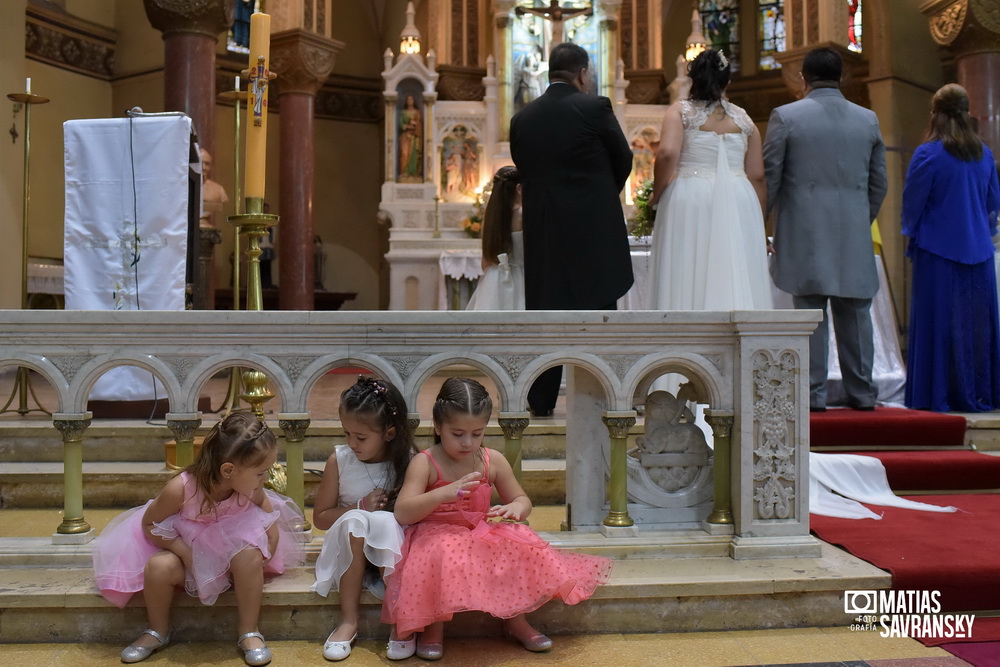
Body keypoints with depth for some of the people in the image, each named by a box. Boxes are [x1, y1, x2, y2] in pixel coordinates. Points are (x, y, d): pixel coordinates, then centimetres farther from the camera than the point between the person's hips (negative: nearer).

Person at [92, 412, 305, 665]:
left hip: (232, 552, 1)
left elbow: (272, 530, -5)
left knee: (250, 556, -31)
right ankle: (158, 631, 1)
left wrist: (260, 559, -23)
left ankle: (248, 632, -11)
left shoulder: (254, 491, -21)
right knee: (159, 567, -30)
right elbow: (149, 523, -16)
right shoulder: (180, 489, -30)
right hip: (187, 549, -1)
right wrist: (187, 553, -26)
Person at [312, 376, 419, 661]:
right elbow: (320, 517, 1)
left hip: (392, 550, -1)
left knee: (385, 521, -32)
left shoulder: (408, 461, -8)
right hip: (351, 551, 1)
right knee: (354, 520, -30)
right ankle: (349, 619, -21)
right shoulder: (339, 460, -5)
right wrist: (361, 506, -15)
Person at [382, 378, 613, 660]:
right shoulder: (425, 463, -11)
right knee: (443, 555, -36)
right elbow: (403, 513, -20)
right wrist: (444, 493, -35)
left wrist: (515, 507, -18)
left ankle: (515, 619, 3)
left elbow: (522, 500, 10)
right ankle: (433, 626, -11)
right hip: (438, 535, -4)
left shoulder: (493, 460, 1)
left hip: (481, 532, 4)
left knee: (520, 546, -20)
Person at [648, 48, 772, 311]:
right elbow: (757, 175, 10)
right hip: (738, 201, 3)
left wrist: (656, 194, 1)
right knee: (737, 282, 3)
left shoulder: (680, 111, 4)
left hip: (689, 200, -2)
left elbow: (667, 153, -13)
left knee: (688, 281, 1)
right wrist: (759, 226, 17)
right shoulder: (743, 118, 13)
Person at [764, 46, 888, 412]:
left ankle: (813, 393, 3)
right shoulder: (868, 120, 9)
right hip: (854, 236, 3)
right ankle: (861, 393, 17)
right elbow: (879, 183, 12)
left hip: (805, 233, -3)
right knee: (855, 313, 10)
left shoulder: (785, 117, -3)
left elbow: (769, 179, -4)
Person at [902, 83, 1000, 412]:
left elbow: (912, 204, -7)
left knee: (939, 323, 0)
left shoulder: (927, 154, -12)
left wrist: (912, 235, 12)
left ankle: (939, 395, 3)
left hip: (938, 251, -5)